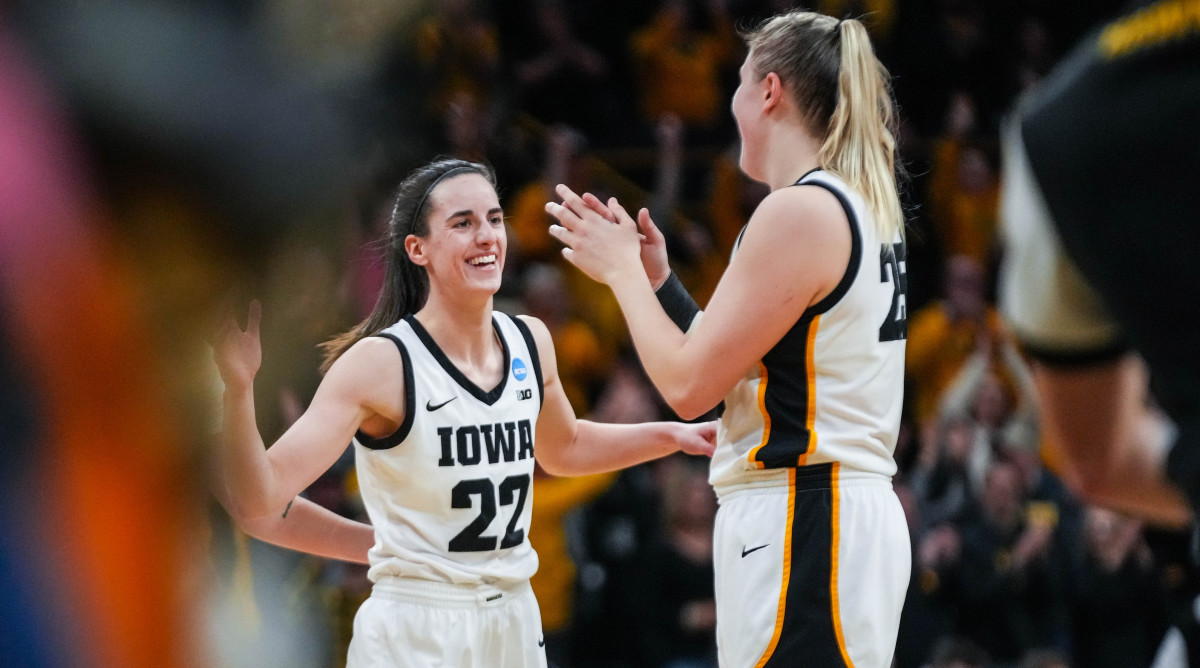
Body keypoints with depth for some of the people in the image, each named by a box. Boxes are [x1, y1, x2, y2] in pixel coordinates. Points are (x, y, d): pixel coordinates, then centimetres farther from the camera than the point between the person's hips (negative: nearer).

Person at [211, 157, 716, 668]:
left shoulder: (531, 342, 3)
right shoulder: (380, 363, -16)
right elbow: (260, 501, -23)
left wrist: (671, 435, 15)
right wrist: (238, 388, -38)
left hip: (515, 626, 6)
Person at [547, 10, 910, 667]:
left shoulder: (798, 212, -14)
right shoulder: (864, 208, 15)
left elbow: (688, 384, -13)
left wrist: (622, 271, 0)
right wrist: (654, 279, 18)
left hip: (797, 530, -10)